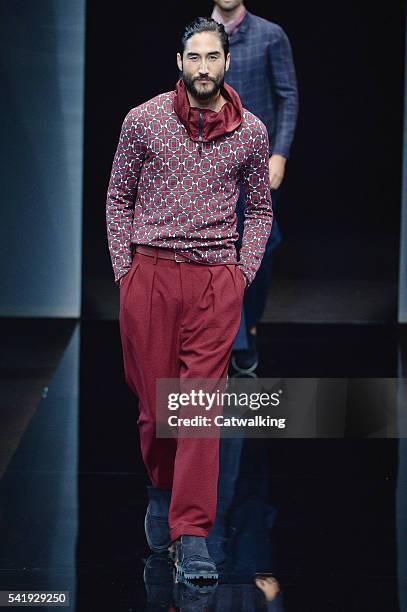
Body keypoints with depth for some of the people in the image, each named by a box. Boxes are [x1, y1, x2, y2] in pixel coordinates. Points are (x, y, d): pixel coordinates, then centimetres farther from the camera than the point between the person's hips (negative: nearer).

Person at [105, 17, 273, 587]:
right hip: (149, 273, 0)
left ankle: (192, 537, -8)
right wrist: (124, 269, 2)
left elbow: (260, 208, 17)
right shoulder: (143, 120, 3)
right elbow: (118, 196, 10)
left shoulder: (251, 131, 6)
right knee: (154, 403, 5)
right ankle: (162, 489, 34)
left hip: (216, 282, 0)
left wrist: (244, 272, 5)